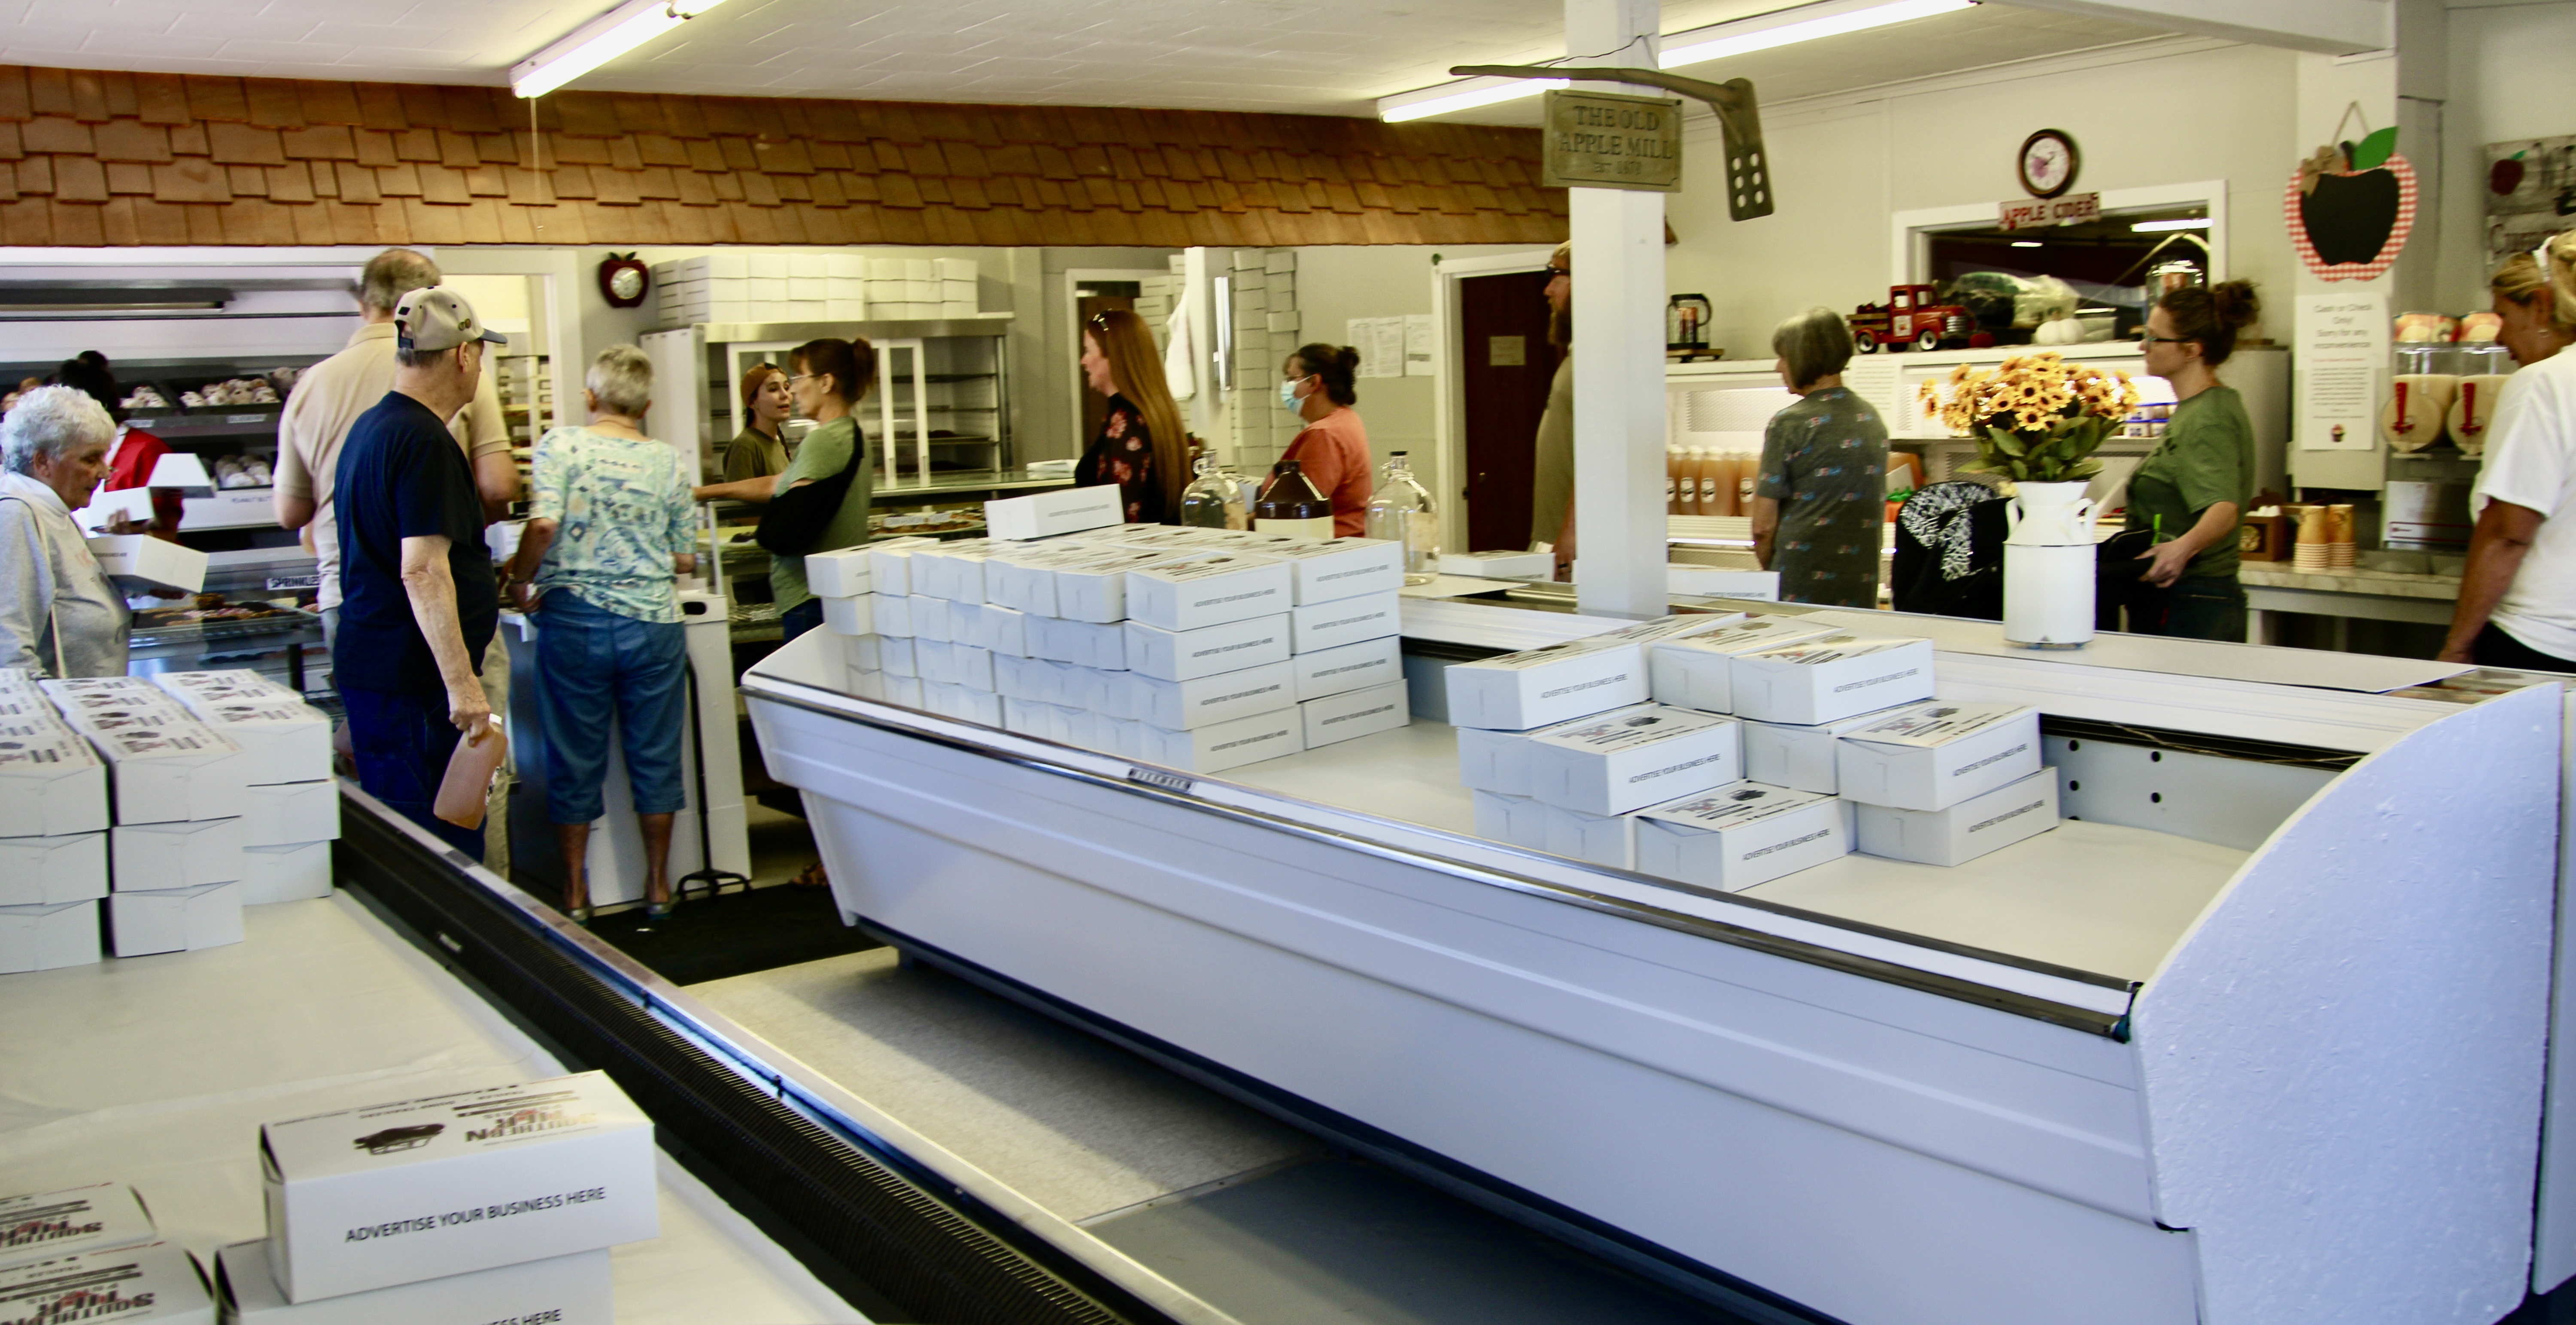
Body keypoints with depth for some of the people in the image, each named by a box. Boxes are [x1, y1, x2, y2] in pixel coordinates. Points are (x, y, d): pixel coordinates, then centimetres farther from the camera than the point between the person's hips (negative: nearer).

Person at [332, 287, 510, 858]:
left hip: (370, 661, 10)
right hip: (411, 677, -10)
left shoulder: (371, 426, 15)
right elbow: (423, 570, -24)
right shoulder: (425, 441, -18)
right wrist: (461, 682, -24)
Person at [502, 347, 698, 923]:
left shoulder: (559, 447, -3)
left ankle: (575, 892, 18)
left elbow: (543, 524, -17)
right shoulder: (668, 463, 3)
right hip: (651, 623, 1)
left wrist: (520, 581, 0)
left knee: (575, 759, 10)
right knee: (655, 756, 11)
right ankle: (657, 885, 20)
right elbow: (685, 559, 5)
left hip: (573, 619, -1)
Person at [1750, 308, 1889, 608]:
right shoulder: (1873, 420, 11)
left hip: (1801, 593, -6)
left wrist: (1769, 572, 6)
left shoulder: (1788, 424, -9)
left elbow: (1763, 526, -10)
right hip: (1862, 592, 6)